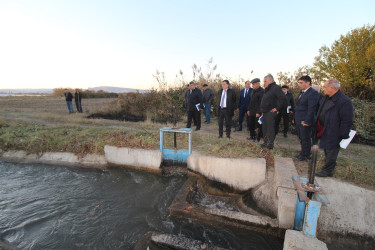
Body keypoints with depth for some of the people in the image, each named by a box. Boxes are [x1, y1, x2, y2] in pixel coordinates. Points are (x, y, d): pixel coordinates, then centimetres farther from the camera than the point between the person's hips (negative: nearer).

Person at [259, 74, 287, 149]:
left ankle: (270, 145, 3)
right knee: (265, 128, 14)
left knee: (270, 129, -5)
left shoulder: (276, 88, -11)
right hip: (265, 112, 10)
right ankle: (266, 143, 25)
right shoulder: (267, 89, 18)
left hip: (271, 112, -9)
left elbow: (283, 99, -20)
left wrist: (277, 108, -17)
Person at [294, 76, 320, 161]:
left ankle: (305, 156, 19)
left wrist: (307, 122, -20)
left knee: (305, 139, 5)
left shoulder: (313, 93, -16)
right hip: (299, 121, 9)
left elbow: (311, 109, -20)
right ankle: (302, 153, 31)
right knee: (301, 138, 18)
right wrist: (295, 118, 15)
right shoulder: (302, 93, 14)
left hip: (305, 122, -9)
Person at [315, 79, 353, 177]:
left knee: (331, 151, 3)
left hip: (333, 133, -9)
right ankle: (329, 165, 39)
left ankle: (327, 171, 15)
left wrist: (343, 136, -17)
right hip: (324, 131, 9)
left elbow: (347, 121, -19)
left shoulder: (344, 101, -20)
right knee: (326, 150, 21)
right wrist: (318, 128, 17)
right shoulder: (325, 98, 7)